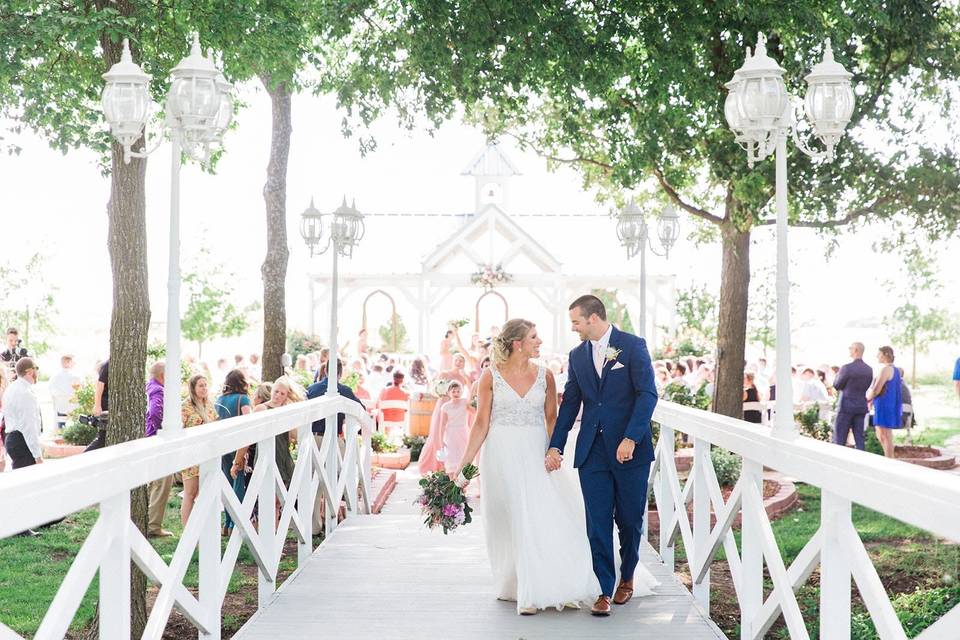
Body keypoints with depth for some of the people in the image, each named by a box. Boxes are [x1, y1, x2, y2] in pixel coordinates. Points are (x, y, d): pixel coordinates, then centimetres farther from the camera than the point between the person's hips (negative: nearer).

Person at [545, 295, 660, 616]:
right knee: (598, 523, -2)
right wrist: (556, 446, 7)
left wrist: (631, 439, -19)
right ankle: (605, 591, 2)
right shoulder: (577, 355, 12)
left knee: (630, 520, 7)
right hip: (592, 451, 4)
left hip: (630, 449, -3)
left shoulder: (633, 346, -3)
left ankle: (627, 577, 29)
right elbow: (570, 404, 14)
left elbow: (647, 393, -10)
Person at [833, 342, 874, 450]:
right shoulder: (869, 370, 3)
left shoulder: (847, 368, -17)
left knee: (839, 439, 0)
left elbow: (836, 385, -4)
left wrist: (839, 373, 12)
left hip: (846, 406, -6)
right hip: (861, 408, 6)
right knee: (859, 438, 7)